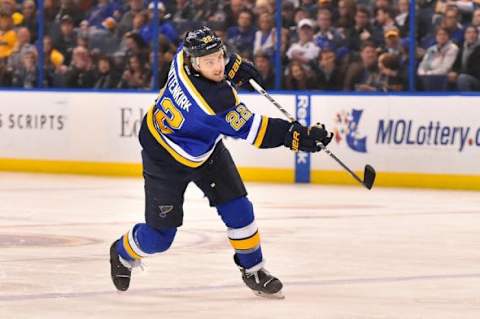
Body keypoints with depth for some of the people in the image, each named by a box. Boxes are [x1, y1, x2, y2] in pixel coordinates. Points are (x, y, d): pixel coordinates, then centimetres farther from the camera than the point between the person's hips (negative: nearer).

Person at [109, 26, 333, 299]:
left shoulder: (186, 55, -21)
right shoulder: (214, 102, -42)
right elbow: (252, 130, -35)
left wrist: (233, 65, 9)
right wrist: (295, 136, -34)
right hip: (166, 157, -8)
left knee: (237, 208, 0)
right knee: (160, 235, 4)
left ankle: (253, 270, 16)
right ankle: (123, 254, 36)